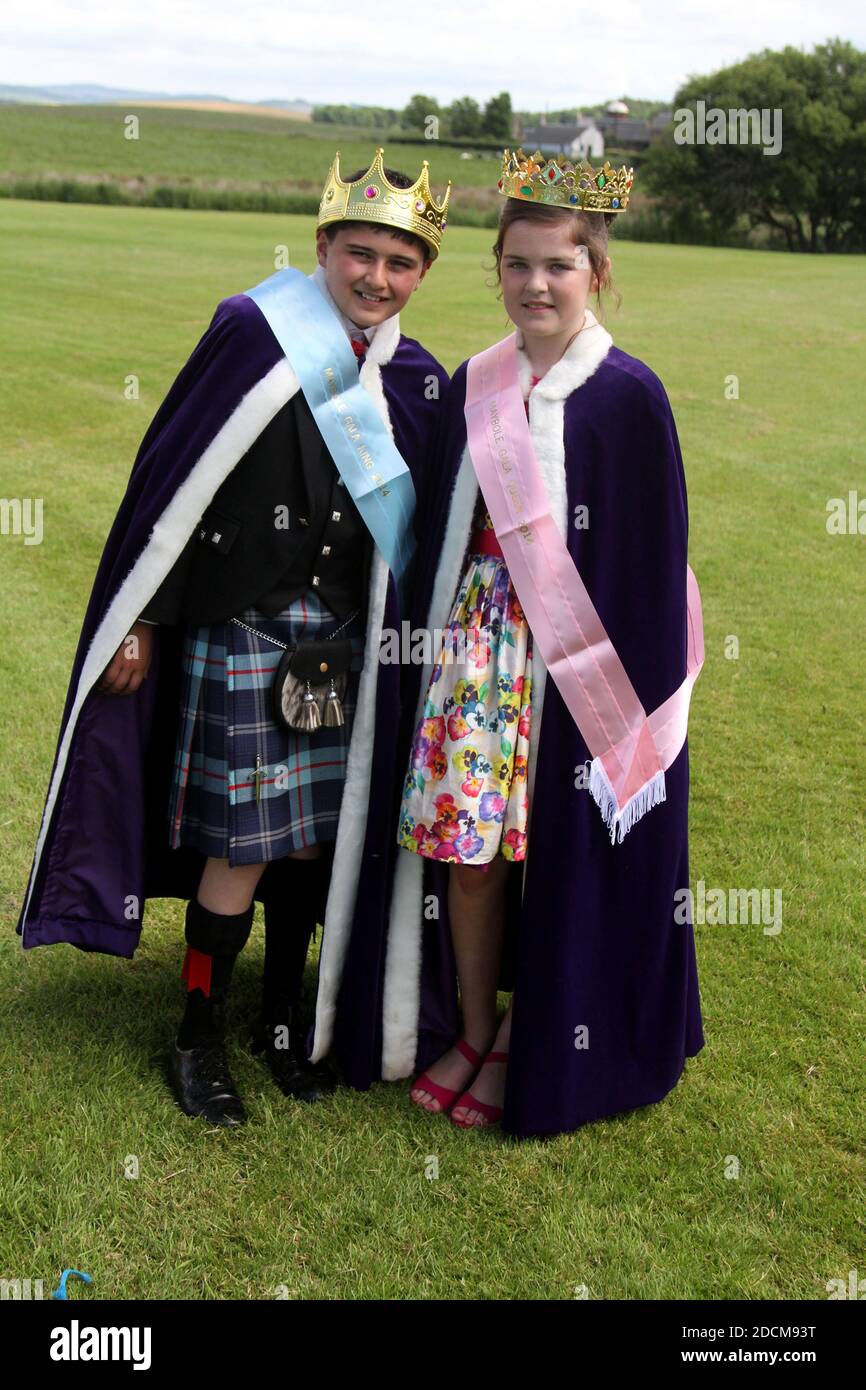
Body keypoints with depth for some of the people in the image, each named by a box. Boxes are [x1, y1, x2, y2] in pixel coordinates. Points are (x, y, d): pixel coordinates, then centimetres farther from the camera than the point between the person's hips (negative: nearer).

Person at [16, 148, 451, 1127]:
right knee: (243, 843, -2)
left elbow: (412, 530, 12)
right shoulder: (252, 335, -9)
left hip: (344, 641, 5)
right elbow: (170, 478, -8)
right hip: (239, 632, -4)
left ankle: (283, 1016, 31)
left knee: (316, 834, 11)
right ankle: (198, 1037, 18)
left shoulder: (414, 381, 5)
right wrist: (140, 622, -8)